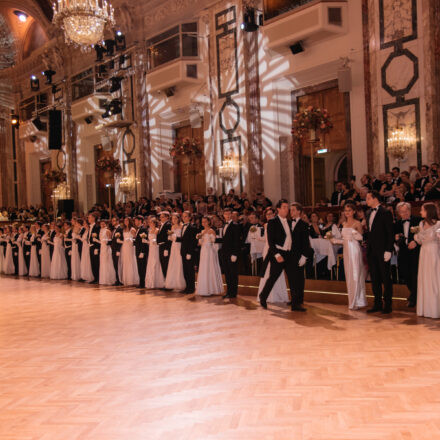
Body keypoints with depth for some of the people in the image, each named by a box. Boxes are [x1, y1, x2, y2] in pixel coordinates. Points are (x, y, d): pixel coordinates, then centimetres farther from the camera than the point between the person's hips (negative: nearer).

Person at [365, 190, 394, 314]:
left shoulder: (385, 213, -9)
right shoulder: (369, 213, 14)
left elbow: (390, 233, -12)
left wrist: (388, 250, -17)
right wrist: (367, 247, 11)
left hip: (382, 251, -7)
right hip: (371, 251, 7)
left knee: (386, 279, 1)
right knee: (374, 278, 10)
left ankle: (388, 305, 8)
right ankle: (377, 304, 18)